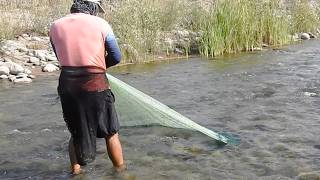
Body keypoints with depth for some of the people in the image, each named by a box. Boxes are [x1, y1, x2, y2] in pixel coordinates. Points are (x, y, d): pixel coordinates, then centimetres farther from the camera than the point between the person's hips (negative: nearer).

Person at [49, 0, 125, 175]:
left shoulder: (56, 26, 6)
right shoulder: (100, 24, -4)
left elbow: (61, 57, 12)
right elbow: (116, 57, 1)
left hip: (67, 85, 4)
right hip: (95, 85, -3)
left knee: (76, 131, 23)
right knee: (110, 132, 14)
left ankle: (75, 170, 28)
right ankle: (120, 170, 23)